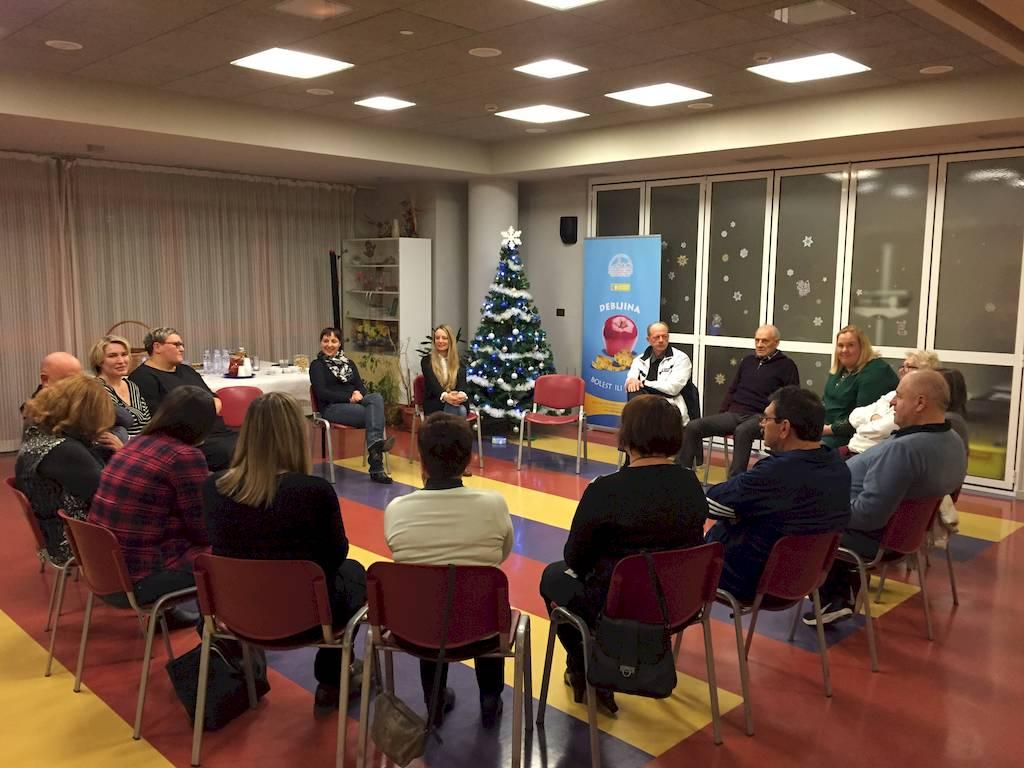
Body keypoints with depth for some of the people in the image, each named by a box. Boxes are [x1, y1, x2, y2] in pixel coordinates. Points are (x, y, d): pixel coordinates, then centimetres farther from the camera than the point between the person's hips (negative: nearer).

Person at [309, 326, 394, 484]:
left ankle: (374, 443, -45)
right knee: (373, 413, -32)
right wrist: (349, 397, -15)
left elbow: (360, 386, 16)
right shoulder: (317, 365, 9)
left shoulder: (349, 363, 25)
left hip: (356, 403, 4)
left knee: (376, 397, -32)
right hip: (332, 408, -4)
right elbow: (321, 393, -4)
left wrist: (358, 394, -10)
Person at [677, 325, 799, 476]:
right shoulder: (748, 361, 22)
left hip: (759, 417, -5)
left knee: (742, 431, -41)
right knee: (692, 427, -16)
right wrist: (721, 416, 12)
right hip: (733, 414, 5)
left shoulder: (786, 365, 7)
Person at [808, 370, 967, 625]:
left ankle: (829, 601, 18)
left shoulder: (902, 449, -34)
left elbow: (868, 515, -33)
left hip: (869, 536, -9)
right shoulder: (954, 442, -2)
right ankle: (842, 595, 27)